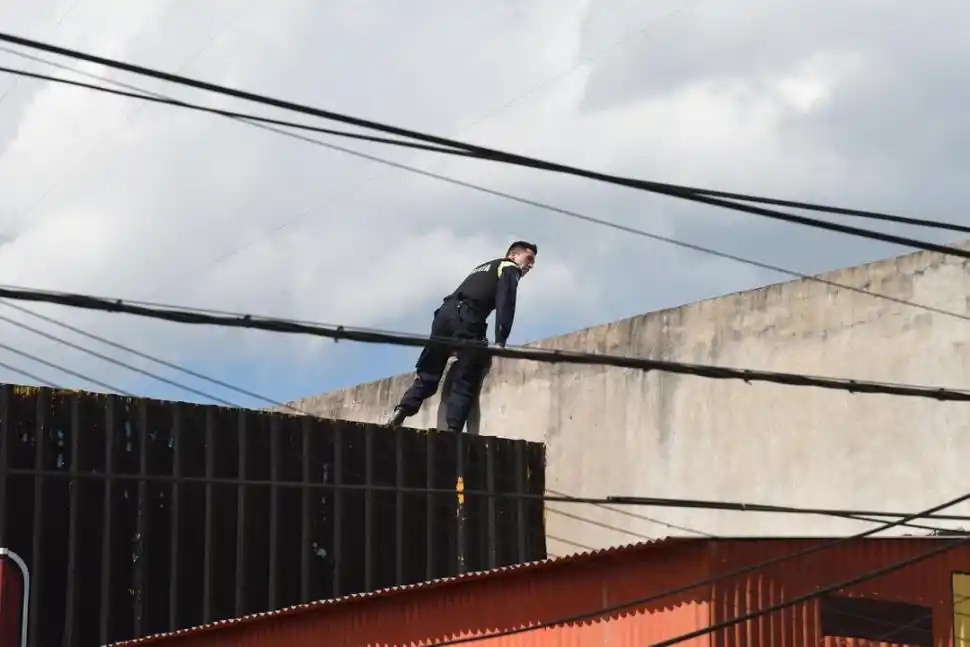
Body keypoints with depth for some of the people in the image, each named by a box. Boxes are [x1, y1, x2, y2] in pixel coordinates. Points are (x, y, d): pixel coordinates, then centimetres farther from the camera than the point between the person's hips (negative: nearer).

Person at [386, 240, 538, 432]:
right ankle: (453, 430, -19)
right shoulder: (509, 269, 13)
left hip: (445, 312, 7)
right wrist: (500, 341, -12)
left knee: (429, 372, 12)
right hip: (466, 318, -7)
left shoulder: (482, 269, 37)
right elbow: (505, 304, -4)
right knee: (465, 381, -7)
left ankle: (403, 409, -6)